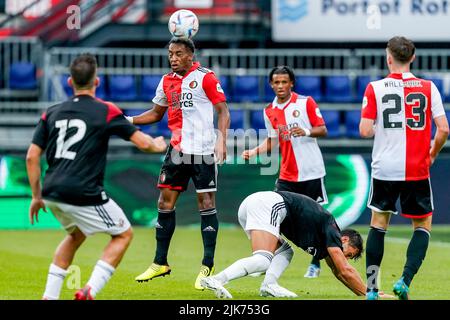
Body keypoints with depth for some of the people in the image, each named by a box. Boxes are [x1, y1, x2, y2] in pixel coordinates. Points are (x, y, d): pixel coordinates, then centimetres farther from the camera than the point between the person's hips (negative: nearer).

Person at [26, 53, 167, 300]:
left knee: (76, 234, 31)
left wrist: (36, 196, 18)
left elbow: (32, 157, 9)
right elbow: (144, 143, -1)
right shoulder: (106, 111, -1)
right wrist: (159, 145, 23)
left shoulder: (51, 113, 12)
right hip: (83, 194, -6)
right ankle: (89, 291, -5)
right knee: (123, 234, 13)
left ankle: (49, 296, 22)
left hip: (52, 193, 6)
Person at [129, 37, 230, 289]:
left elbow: (223, 110, -8)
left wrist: (222, 139, -21)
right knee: (165, 203, 5)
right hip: (177, 150, 6)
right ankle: (160, 263, 15)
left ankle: (208, 267, 1)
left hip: (203, 151, -6)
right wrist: (129, 120, 9)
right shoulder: (167, 81, 11)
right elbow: (156, 113, 22)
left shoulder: (205, 77, -6)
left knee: (206, 204, -4)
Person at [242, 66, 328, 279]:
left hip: (311, 171, -3)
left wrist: (306, 131, -23)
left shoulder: (306, 103, -5)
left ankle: (315, 264, 13)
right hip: (287, 174, 4)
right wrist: (254, 152, 2)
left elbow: (322, 130, -4)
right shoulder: (269, 112, 7)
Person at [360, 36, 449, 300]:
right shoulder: (428, 88, -2)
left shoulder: (375, 88, -3)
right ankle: (405, 281, -8)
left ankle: (371, 289, 12)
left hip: (384, 169, 1)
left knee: (379, 223, 14)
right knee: (423, 226, 12)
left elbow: (365, 131, -8)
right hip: (417, 170, -1)